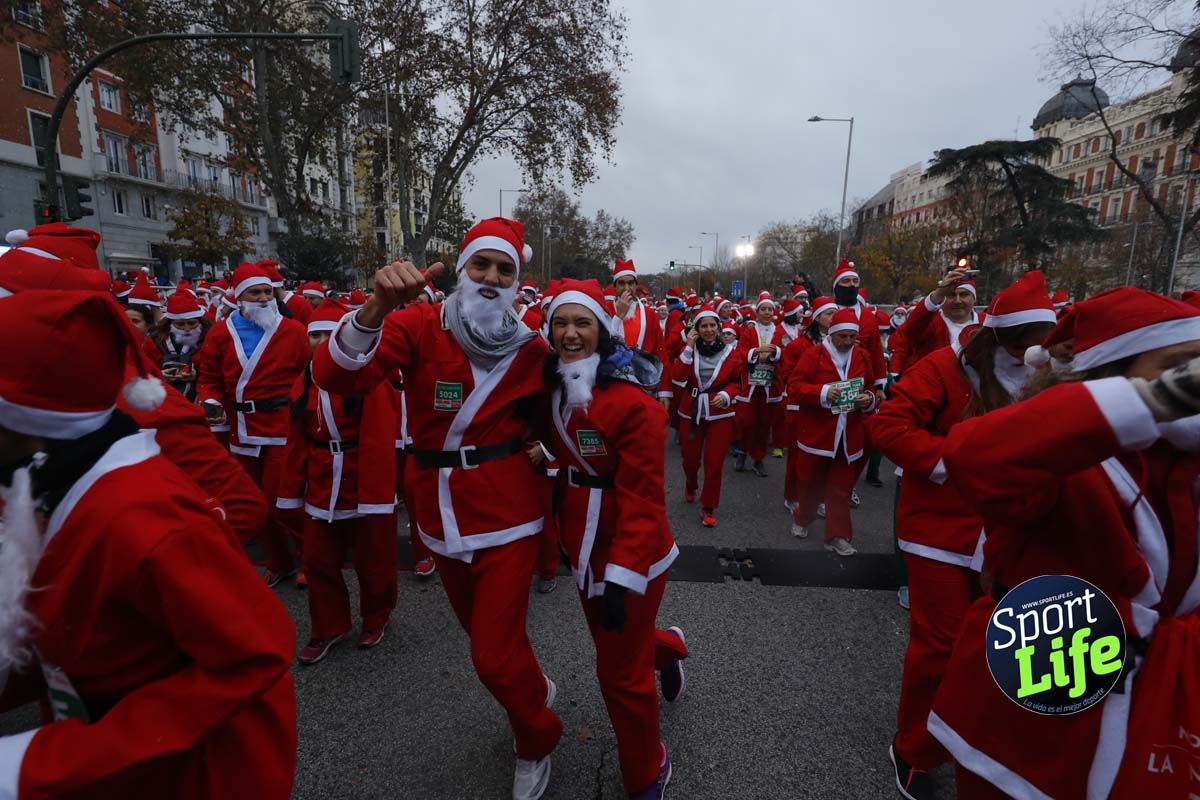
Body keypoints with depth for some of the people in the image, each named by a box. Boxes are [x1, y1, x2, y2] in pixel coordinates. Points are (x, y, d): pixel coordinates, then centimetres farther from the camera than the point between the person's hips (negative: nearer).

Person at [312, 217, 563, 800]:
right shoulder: (421, 327, -10)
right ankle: (534, 691, 55)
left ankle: (536, 742, 33)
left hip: (506, 516, -2)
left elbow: (542, 419, 11)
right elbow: (335, 376, -26)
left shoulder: (531, 349, -5)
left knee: (495, 657, 0)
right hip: (442, 516, 2)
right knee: (485, 631, 22)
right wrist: (378, 308, -40)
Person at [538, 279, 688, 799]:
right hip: (586, 551, 7)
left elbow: (642, 499, -25)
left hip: (631, 558, -7)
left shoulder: (633, 401, -24)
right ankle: (666, 648, 60)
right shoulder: (556, 390, 1)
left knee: (620, 673, 8)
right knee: (614, 645, 26)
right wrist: (562, 537, 12)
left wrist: (622, 579, -26)